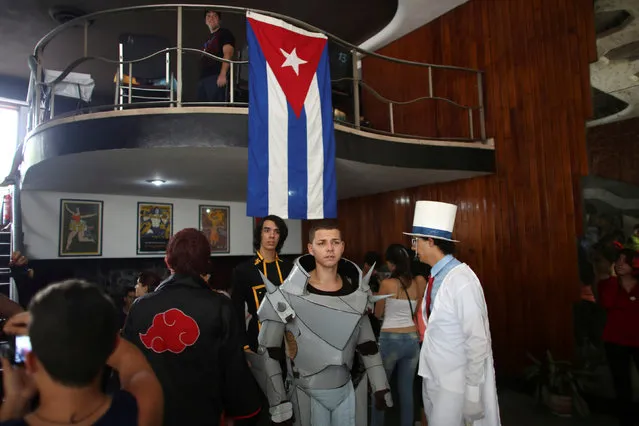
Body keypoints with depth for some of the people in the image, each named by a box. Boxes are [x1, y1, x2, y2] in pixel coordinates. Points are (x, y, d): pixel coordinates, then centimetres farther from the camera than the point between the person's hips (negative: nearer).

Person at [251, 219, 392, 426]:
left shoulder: (356, 292, -1)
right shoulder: (288, 296, -16)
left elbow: (367, 344, 8)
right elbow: (266, 353, -11)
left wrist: (381, 388, 7)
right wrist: (279, 405, -12)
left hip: (347, 390, 4)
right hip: (309, 394, -4)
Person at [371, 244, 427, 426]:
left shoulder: (387, 284, -13)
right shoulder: (419, 283, -1)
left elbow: (378, 314, 0)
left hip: (390, 340, -4)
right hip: (412, 340, 4)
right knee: (407, 391, 14)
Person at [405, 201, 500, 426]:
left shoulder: (461, 280, -24)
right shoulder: (436, 277, 1)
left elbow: (477, 341, -21)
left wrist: (472, 393, -15)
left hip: (454, 383, -8)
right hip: (432, 377, 8)